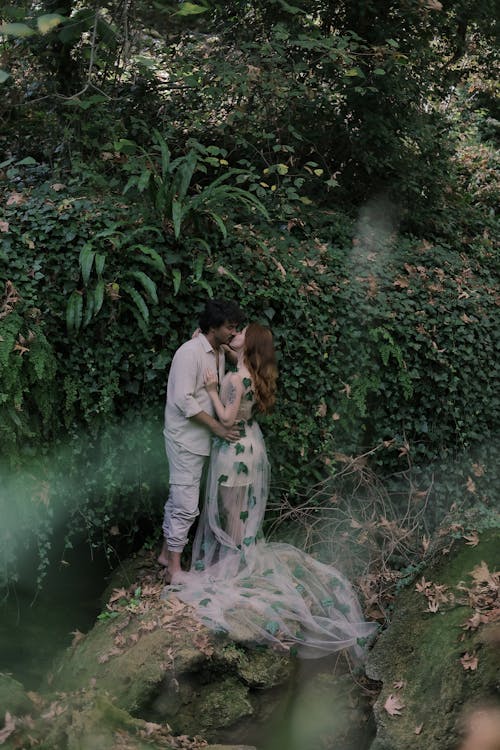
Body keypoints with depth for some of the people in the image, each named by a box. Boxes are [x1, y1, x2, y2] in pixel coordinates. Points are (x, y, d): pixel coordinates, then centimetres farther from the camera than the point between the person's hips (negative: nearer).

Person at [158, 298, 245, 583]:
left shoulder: (220, 352, 8)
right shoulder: (190, 353, -20)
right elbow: (184, 400, -23)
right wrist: (218, 427, -21)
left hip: (202, 439, 9)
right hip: (185, 439, -9)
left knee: (178, 498, 17)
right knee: (186, 505, -5)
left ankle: (168, 552, 27)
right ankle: (175, 567, 3)